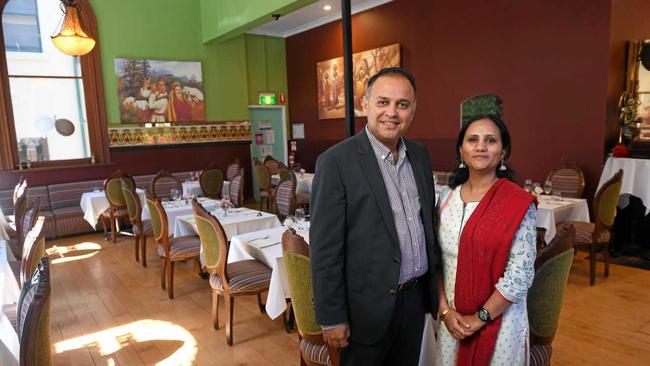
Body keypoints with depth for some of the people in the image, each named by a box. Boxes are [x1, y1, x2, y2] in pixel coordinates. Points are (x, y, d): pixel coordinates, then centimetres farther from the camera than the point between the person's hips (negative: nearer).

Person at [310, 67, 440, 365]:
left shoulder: (420, 155, 3)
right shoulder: (336, 162, -17)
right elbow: (324, 248, -16)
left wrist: (435, 283, 14)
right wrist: (332, 317, -13)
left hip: (416, 296, 6)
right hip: (368, 305, -6)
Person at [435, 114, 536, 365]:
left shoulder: (519, 204, -13)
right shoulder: (446, 196, -1)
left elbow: (520, 274, -15)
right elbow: (436, 258, 3)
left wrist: (480, 318, -11)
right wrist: (444, 309, -5)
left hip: (498, 319, -4)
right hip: (452, 318, 4)